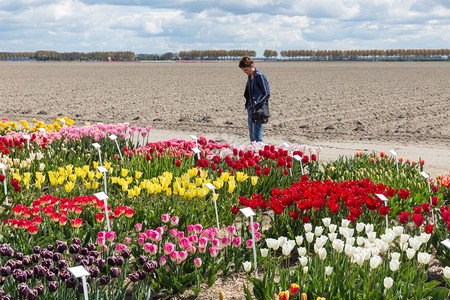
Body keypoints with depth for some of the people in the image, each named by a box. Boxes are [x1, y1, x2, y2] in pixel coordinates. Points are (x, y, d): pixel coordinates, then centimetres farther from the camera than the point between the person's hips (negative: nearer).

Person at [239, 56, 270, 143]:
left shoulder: (259, 76, -13)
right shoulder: (250, 77, 14)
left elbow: (267, 93, -15)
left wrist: (258, 105, -23)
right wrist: (248, 105, 15)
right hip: (250, 109, 9)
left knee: (257, 136, -10)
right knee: (252, 136, 12)